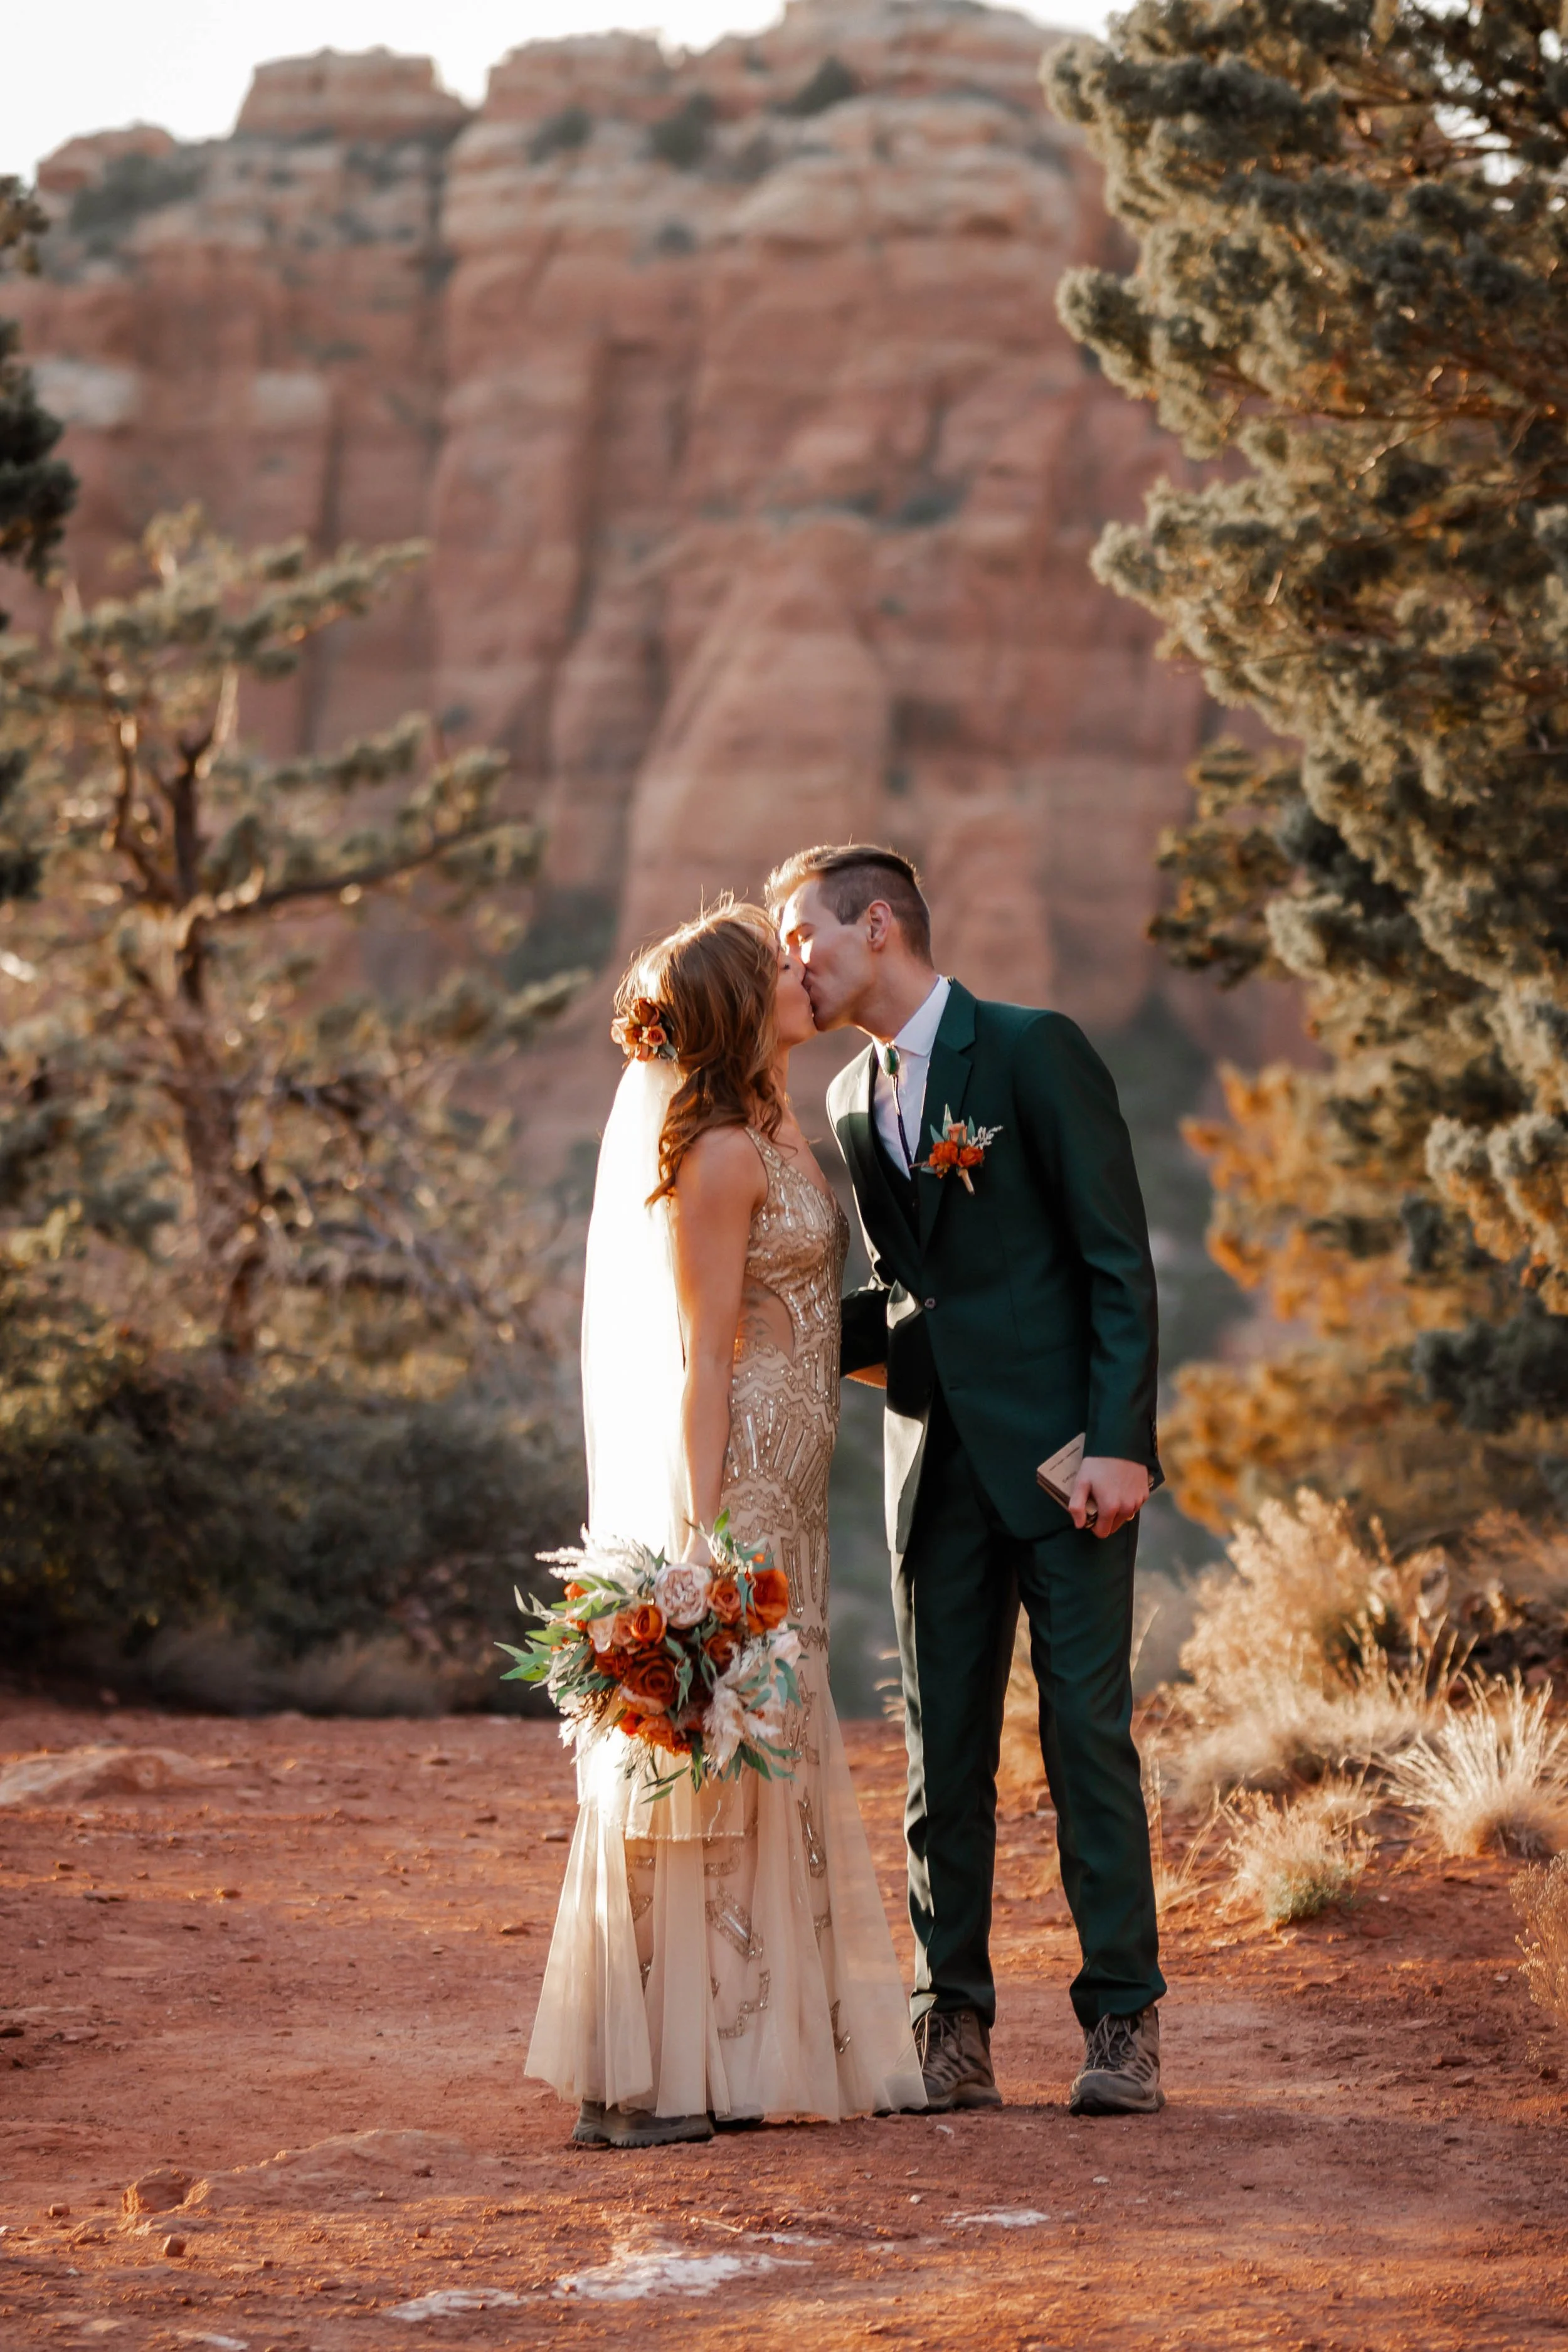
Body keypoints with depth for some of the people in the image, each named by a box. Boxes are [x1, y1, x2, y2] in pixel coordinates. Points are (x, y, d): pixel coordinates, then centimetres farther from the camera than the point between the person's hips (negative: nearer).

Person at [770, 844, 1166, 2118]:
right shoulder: (855, 1103, 14)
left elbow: (1119, 1260, -8)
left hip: (1065, 1451, -6)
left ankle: (1122, 2021, 1)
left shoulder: (1035, 1053, -5)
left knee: (1089, 1728, -5)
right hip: (938, 1460, 6)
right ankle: (953, 2028, 9)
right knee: (943, 1745, 4)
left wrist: (1120, 1441, -14)